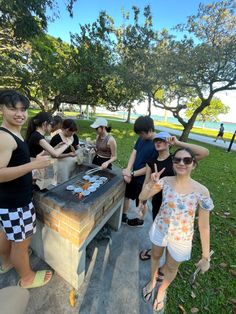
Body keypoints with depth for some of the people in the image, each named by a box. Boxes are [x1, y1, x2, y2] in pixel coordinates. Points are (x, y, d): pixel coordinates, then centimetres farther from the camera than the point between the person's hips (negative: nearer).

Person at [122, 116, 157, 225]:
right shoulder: (141, 138, -4)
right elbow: (134, 153, -5)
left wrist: (132, 174, -19)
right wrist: (128, 171, -17)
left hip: (143, 179, -6)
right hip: (133, 175, 7)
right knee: (126, 195, 21)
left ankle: (140, 220, 45)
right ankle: (124, 216, 45)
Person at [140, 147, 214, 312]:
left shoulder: (202, 192, -24)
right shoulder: (165, 181, -18)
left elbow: (204, 226, -14)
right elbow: (142, 198, -11)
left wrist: (206, 256, -7)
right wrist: (152, 183, -28)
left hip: (181, 239, -1)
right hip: (160, 230, 2)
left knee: (171, 268, 26)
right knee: (155, 256, 28)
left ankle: (162, 290, 62)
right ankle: (152, 281, 63)